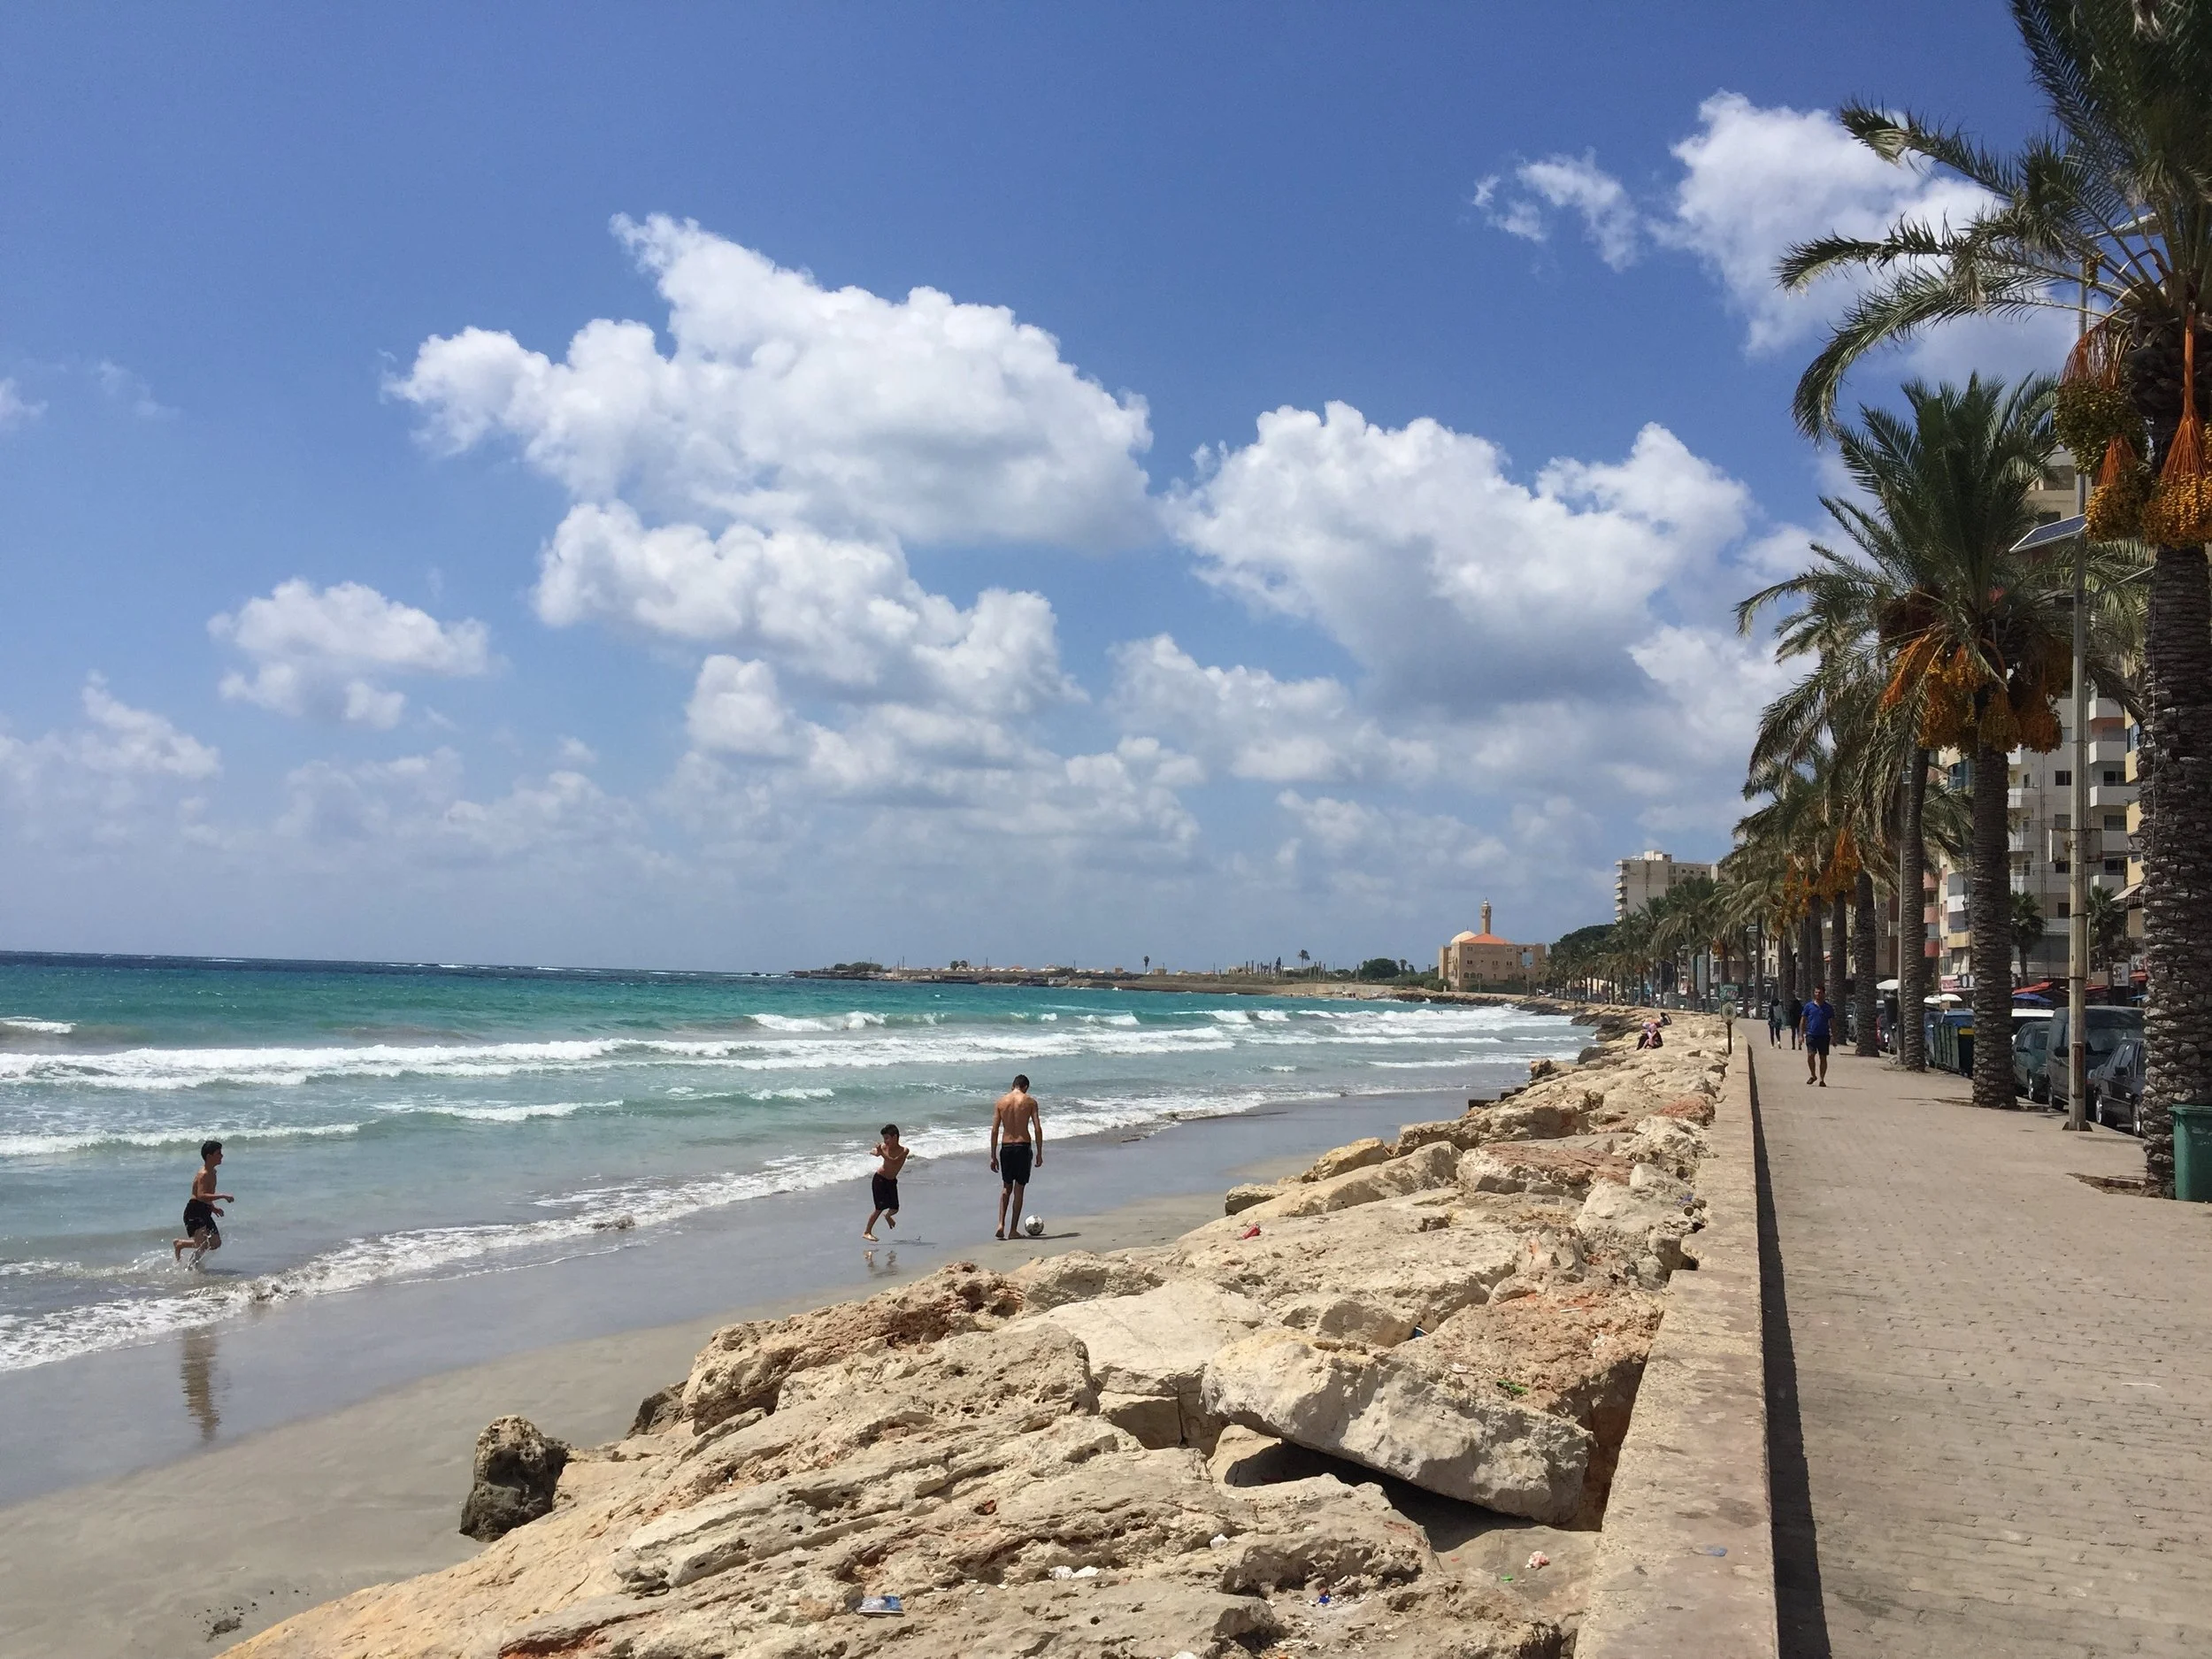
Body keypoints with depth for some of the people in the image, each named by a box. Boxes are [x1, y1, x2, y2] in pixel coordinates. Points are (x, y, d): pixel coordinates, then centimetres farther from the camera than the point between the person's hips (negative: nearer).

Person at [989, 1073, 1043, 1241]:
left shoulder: (1001, 1101, 5)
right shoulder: (1030, 1101, -1)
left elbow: (995, 1130, 2)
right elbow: (1037, 1128, -8)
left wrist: (993, 1156, 7)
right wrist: (1039, 1153, -1)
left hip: (1006, 1147, 2)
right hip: (1023, 1146, -2)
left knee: (1006, 1188, 17)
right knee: (1019, 1189, 6)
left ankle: (1001, 1224, 2)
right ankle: (1013, 1229, 7)